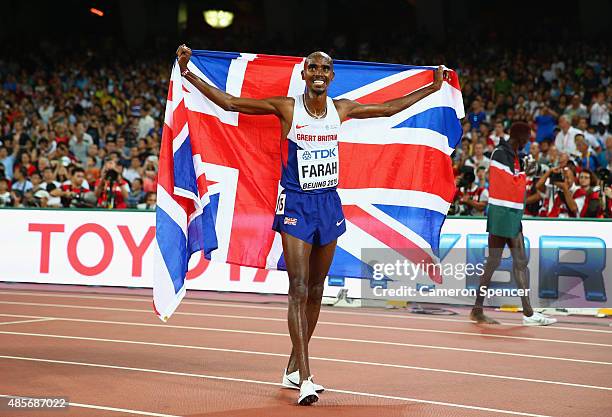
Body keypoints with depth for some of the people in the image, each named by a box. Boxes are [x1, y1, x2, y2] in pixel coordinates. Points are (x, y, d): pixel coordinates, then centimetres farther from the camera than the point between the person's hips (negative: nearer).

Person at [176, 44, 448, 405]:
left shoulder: (341, 109, 4)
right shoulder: (286, 108, -8)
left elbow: (388, 108, 19)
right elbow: (229, 102, -9)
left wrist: (433, 88, 23)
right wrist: (188, 73, -16)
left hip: (329, 203, 5)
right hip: (296, 205, -5)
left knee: (316, 292, 11)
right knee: (299, 291, -13)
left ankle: (293, 369, 25)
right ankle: (306, 379, -15)